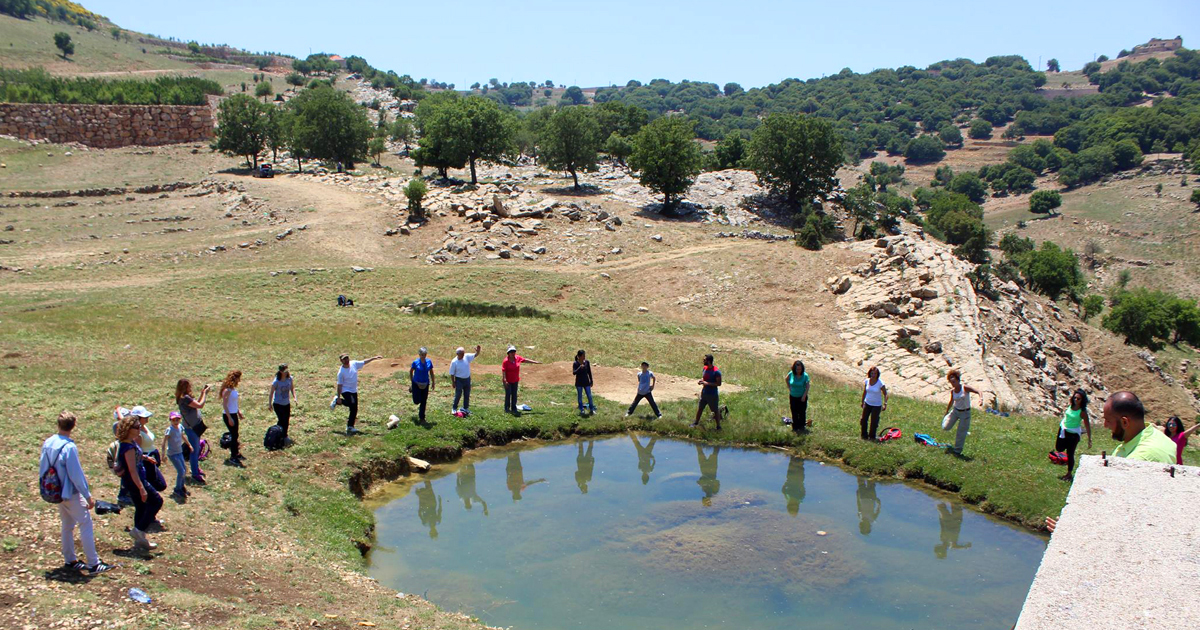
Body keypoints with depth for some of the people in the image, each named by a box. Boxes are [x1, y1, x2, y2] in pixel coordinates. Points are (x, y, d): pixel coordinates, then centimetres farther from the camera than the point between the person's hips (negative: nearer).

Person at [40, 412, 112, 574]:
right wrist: (88, 496, -13)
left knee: (67, 526, 19)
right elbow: (76, 474, -20)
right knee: (86, 524, -3)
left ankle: (70, 561, 28)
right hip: (71, 493, -8)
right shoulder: (69, 447, -23)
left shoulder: (47, 444, 0)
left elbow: (42, 469, 9)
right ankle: (93, 564, -3)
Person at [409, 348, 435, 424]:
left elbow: (431, 372, 7)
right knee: (416, 401, -5)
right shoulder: (415, 362, -11)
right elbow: (410, 371, 2)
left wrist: (433, 382, 9)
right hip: (416, 383, -2)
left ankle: (421, 418, 17)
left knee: (423, 402, 6)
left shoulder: (429, 362, -4)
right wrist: (412, 382, 3)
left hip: (425, 384, 2)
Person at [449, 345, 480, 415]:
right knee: (458, 395, 1)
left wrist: (478, 351, -29)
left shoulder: (467, 357, -7)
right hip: (459, 380, -4)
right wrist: (453, 382, -8)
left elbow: (475, 355, -7)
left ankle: (465, 408, 28)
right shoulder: (454, 362, -16)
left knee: (467, 395, 13)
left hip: (467, 379, 4)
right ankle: (454, 408, 17)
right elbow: (452, 373, -9)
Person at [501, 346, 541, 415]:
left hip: (515, 380, 5)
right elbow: (503, 371, -17)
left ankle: (514, 408, 19)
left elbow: (525, 360, 12)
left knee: (514, 394, 10)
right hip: (508, 381, -5)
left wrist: (535, 362, 18)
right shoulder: (505, 361, -17)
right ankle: (507, 408, 15)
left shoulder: (518, 358, -1)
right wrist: (505, 381, -22)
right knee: (508, 394, 1)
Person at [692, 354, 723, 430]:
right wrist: (700, 381, -6)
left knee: (716, 410, 6)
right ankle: (696, 422, 35)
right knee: (700, 408, 18)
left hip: (712, 395, -7)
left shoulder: (716, 372, -22)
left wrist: (707, 383, -25)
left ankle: (718, 426, 18)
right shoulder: (705, 368, 2)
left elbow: (719, 384, -20)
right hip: (704, 393, 7)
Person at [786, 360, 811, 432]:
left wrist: (804, 396, -15)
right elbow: (787, 380, 10)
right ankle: (795, 427, 24)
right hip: (793, 397, 2)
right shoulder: (791, 374, -11)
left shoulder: (805, 376, -16)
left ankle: (802, 426, 27)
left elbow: (807, 386, -11)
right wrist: (789, 388, 3)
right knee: (794, 413, 10)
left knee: (802, 412, 9)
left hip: (802, 397, -2)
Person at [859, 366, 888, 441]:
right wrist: (862, 402, 15)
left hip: (877, 405, -3)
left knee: (874, 421, 4)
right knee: (863, 419, 6)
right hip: (867, 403, 3)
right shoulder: (866, 381, -6)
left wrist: (885, 404, -19)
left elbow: (885, 394, -9)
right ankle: (864, 435, 24)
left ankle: (872, 437, 23)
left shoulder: (880, 383, -17)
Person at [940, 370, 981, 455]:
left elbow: (978, 392, -23)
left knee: (961, 433, 2)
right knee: (945, 427, -3)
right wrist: (946, 413, 21)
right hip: (955, 410, 4)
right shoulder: (952, 391, -2)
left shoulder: (965, 388, -17)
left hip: (965, 412, -4)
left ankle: (957, 450, 17)